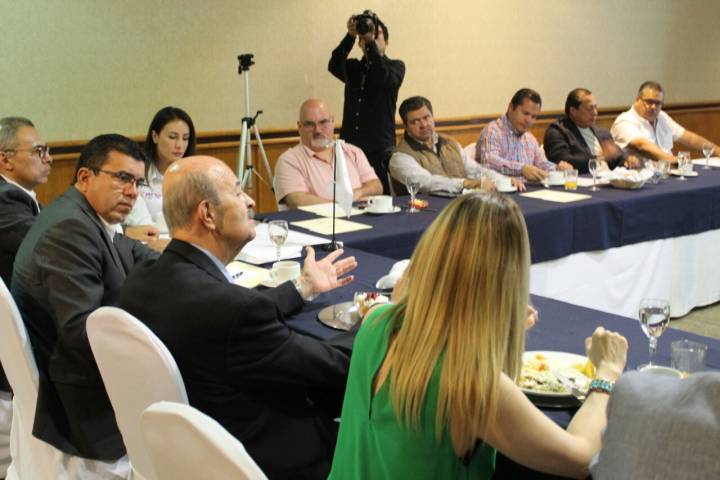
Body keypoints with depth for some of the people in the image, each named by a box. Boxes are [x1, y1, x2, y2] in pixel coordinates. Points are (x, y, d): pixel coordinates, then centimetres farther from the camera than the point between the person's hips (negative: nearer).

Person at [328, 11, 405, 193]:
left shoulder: (395, 66, 6)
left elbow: (384, 79, -18)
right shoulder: (353, 67, 14)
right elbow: (334, 66, -9)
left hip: (381, 150, -3)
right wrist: (350, 35, -18)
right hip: (350, 148, 3)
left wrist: (371, 41, -20)